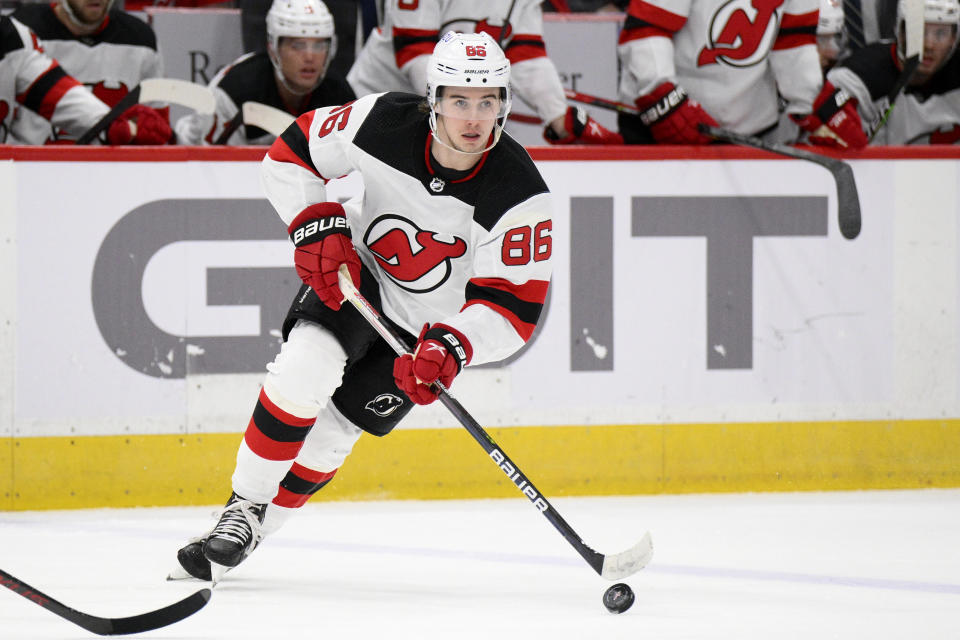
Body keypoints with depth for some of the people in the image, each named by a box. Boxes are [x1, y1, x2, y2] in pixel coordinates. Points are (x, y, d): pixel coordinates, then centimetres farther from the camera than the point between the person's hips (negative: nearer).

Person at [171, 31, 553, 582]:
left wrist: (451, 349, -43)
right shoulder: (384, 123, -25)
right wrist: (318, 228, -20)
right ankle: (244, 508, -11)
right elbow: (292, 153, -9)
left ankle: (248, 534, 17)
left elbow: (513, 307, -27)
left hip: (434, 321, -1)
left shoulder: (521, 195, -29)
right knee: (306, 367, -25)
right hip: (355, 271, 1)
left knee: (334, 430, -2)